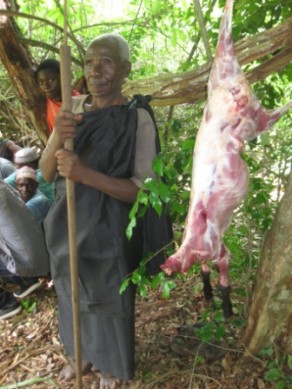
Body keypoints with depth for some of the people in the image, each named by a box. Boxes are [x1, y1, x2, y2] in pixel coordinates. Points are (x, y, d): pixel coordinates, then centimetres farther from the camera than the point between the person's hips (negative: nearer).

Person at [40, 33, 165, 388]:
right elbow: (46, 172, -2)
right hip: (67, 224, 5)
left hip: (107, 230, -5)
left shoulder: (138, 119, -15)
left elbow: (142, 189, -18)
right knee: (73, 293, 22)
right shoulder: (73, 107, -1)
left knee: (108, 299, 15)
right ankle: (81, 353, 51)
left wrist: (86, 174, -30)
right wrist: (57, 139, -23)